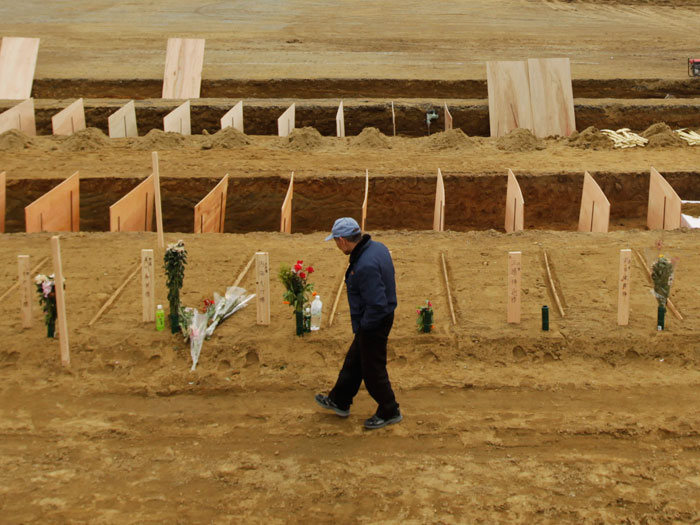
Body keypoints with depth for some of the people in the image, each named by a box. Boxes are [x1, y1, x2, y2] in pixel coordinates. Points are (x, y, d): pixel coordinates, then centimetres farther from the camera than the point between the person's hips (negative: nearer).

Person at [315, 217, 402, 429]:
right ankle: (339, 401, 41)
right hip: (380, 318, 10)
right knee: (353, 361, 24)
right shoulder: (377, 247, -2)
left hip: (373, 324, -10)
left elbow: (377, 304, -33)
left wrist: (364, 325, -15)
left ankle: (389, 412, 26)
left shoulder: (365, 266, -33)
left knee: (373, 371, 8)